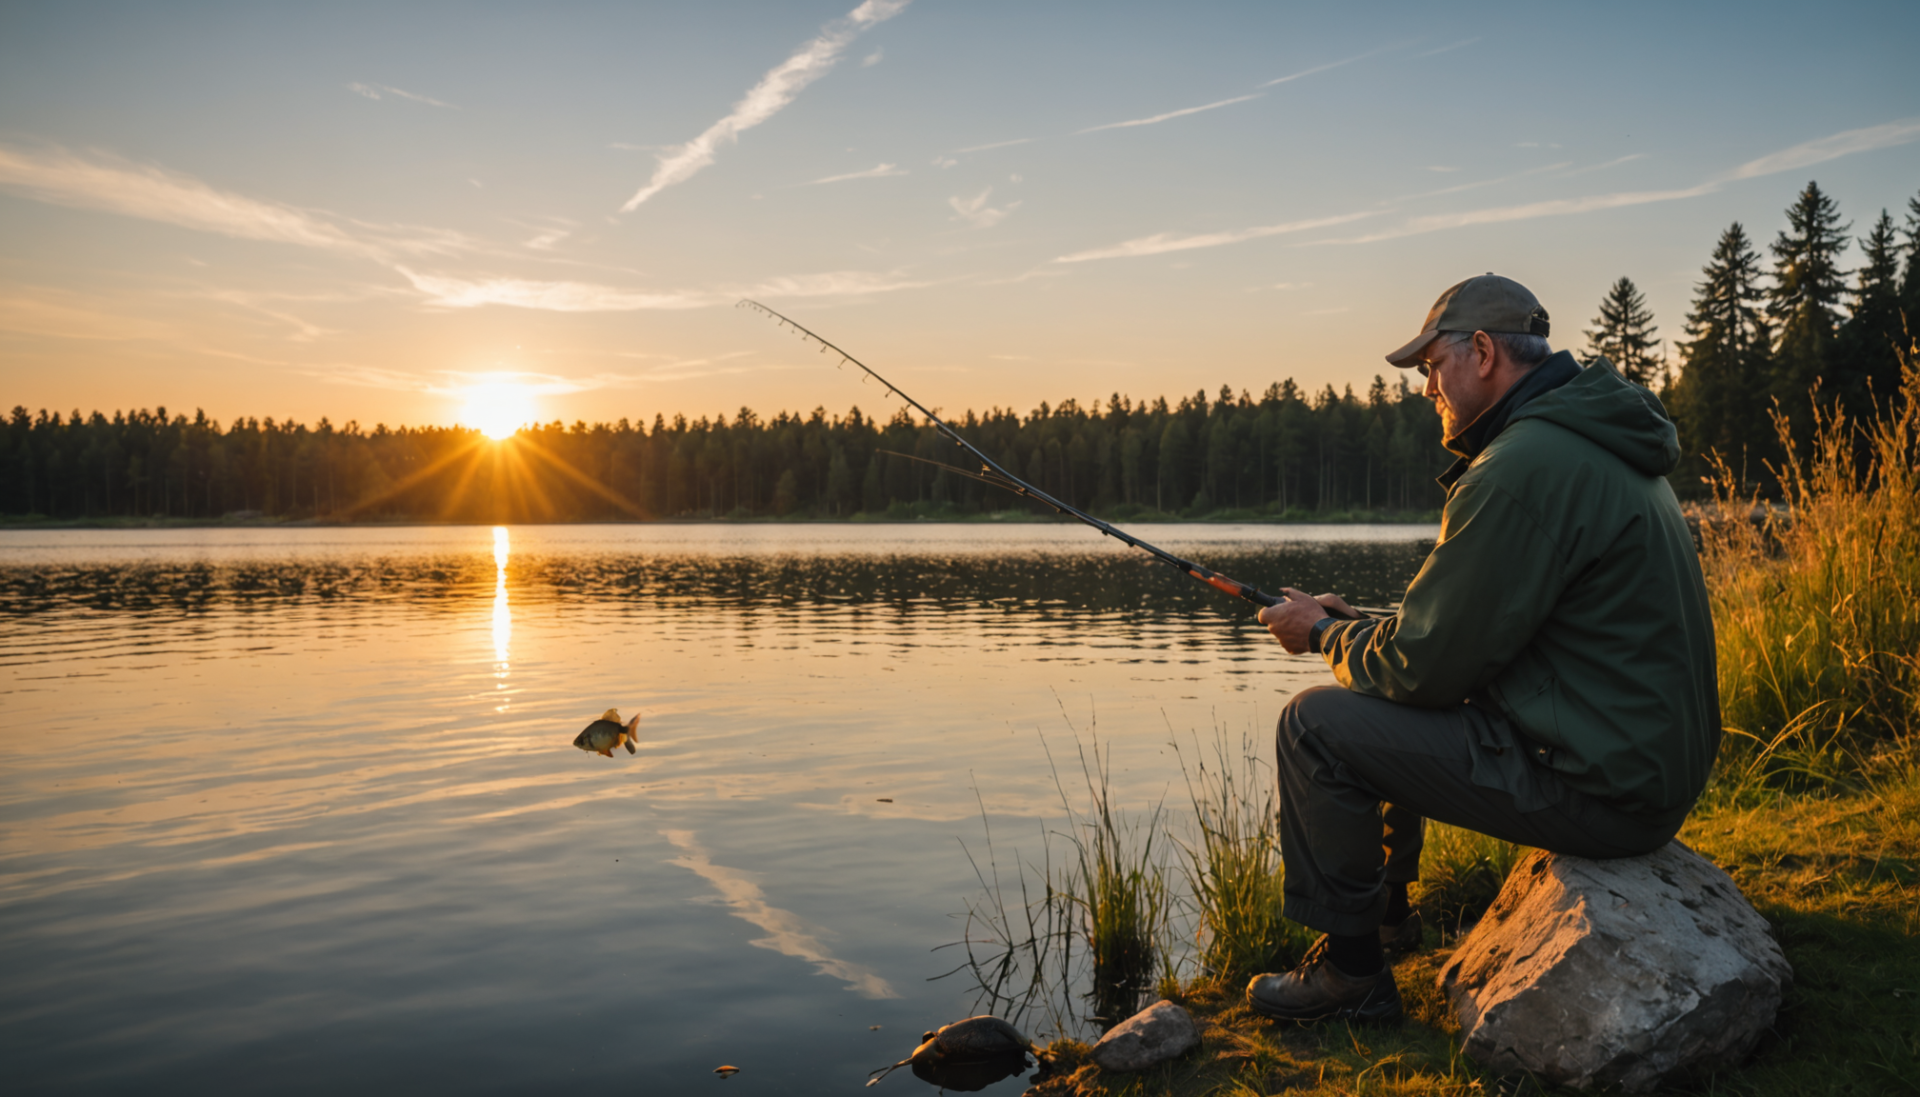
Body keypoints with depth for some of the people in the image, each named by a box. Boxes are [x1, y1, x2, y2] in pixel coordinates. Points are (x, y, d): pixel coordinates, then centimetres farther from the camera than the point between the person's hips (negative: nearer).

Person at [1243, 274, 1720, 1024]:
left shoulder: (1522, 468, -22)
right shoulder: (1597, 443, 13)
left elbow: (1426, 665, -18)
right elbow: (1468, 624, 20)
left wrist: (1325, 636, 1)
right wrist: (1352, 621, 13)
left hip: (1600, 789, -11)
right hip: (1653, 758, 11)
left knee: (1316, 724, -9)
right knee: (1383, 709, 23)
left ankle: (1351, 973, 5)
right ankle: (1386, 914, 38)